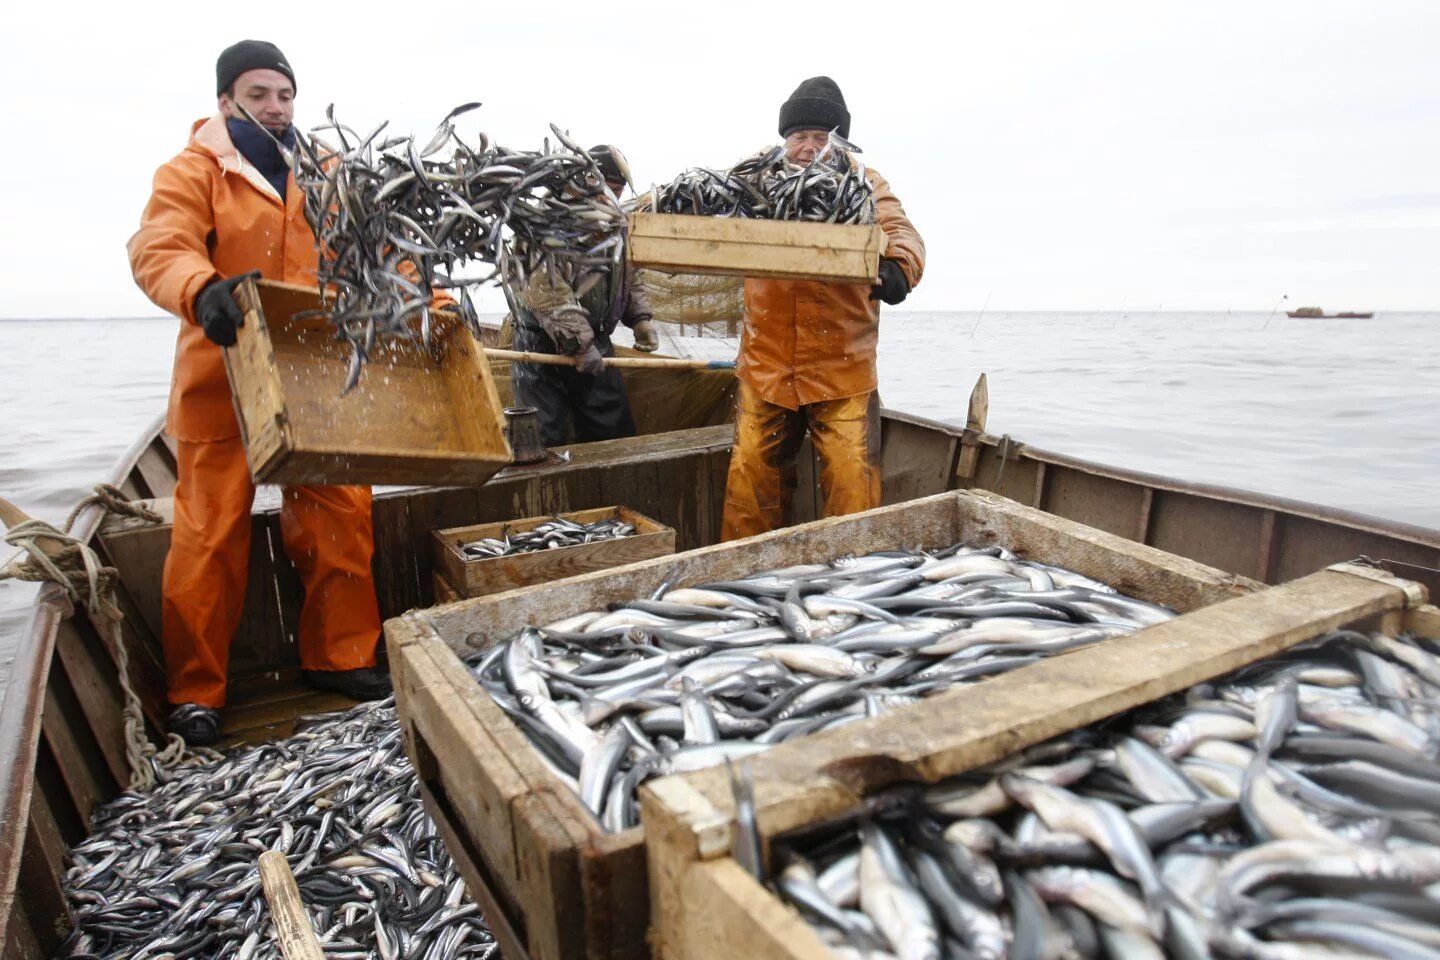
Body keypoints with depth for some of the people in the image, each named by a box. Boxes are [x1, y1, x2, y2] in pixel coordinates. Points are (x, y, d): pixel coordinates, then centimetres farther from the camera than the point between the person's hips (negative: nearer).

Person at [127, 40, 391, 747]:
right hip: (226, 379, -3)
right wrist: (202, 291, -38)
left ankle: (337, 656, 21)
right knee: (211, 534, 1)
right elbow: (157, 248, -16)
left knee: (340, 517, 5)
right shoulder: (193, 172, 0)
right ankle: (195, 690, 15)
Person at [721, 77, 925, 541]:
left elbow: (902, 232, -9)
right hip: (765, 368, 2)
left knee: (854, 484, -3)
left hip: (842, 371, -2)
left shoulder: (864, 184, 6)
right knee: (751, 476, 8)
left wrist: (898, 269, -32)